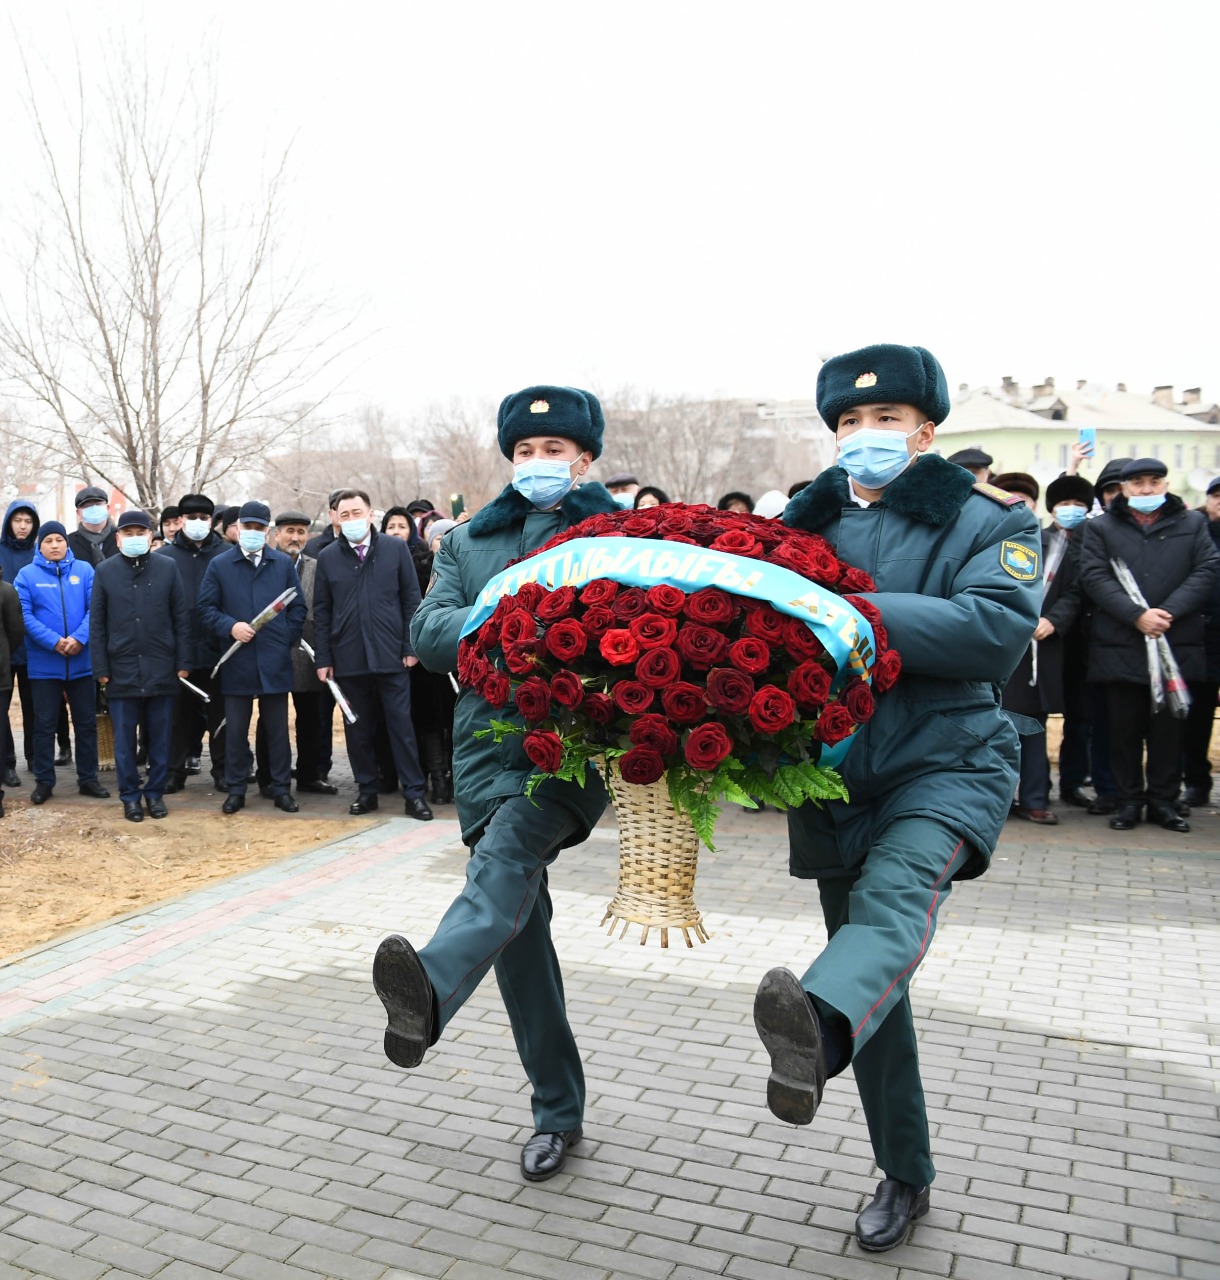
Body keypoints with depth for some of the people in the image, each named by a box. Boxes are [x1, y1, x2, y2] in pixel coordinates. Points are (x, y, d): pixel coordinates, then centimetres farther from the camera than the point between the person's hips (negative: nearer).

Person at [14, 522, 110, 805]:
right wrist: (54, 642, -19)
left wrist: (79, 638, -19)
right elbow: (24, 615, -8)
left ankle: (88, 778, 19)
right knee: (44, 723, 6)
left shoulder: (85, 569, 4)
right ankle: (44, 781, 17)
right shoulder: (27, 575, 0)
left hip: (82, 661, 1)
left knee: (87, 722, 8)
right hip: (44, 663, -1)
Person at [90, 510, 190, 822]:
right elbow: (97, 624, 3)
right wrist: (101, 668, -2)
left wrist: (183, 662, -1)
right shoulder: (104, 571, 3)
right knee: (125, 739, 6)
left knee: (160, 737, 7)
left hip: (161, 668, 0)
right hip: (122, 669, 0)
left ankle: (156, 792, 19)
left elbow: (181, 618, 3)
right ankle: (130, 796, 17)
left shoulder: (168, 568, 2)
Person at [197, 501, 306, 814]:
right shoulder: (219, 565, 5)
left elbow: (297, 608, 9)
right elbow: (206, 608, 3)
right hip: (237, 661, 0)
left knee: (278, 729, 7)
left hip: (275, 660, 0)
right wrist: (229, 627, -13)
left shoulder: (284, 563, 8)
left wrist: (287, 641, 1)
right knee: (236, 730, 6)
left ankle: (281, 788, 16)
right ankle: (235, 790, 16)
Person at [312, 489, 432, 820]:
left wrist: (410, 647, -3)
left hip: (390, 655, -2)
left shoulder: (396, 548, 2)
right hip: (349, 658, 2)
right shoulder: (328, 557, 5)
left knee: (401, 724, 1)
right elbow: (321, 611, 7)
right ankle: (367, 790, 21)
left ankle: (414, 793, 8)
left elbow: (411, 600, 2)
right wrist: (324, 659, 3)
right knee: (358, 728, 9)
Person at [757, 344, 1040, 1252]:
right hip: (834, 774, 4)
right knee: (876, 986, 11)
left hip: (946, 761, -4)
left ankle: (816, 1028, -61)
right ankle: (905, 1176, 26)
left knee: (895, 893, -35)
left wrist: (859, 612, -28)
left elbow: (997, 630, -19)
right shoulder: (805, 521, 11)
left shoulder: (988, 521, -1)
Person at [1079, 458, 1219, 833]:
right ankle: (1129, 799, 15)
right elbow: (1095, 577, -4)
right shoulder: (1100, 528, 8)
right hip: (1119, 647, -1)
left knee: (1169, 727, 7)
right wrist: (1137, 615, -16)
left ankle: (1164, 801, 17)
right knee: (1125, 728, 5)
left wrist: (1168, 612, -13)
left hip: (1177, 646, 1)